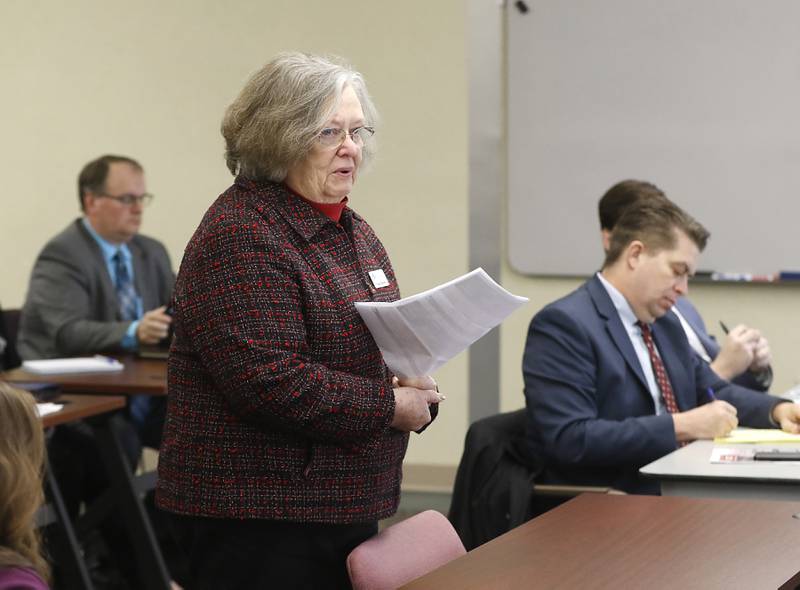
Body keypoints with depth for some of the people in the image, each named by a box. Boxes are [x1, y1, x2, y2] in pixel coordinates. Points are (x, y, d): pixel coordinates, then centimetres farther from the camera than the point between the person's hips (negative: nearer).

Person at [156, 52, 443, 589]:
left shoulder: (353, 231, 13)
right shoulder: (242, 235, -15)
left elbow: (377, 343, 23)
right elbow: (268, 380, -24)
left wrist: (414, 386, 0)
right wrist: (389, 407, -16)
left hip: (349, 504, 9)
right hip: (259, 515, -9)